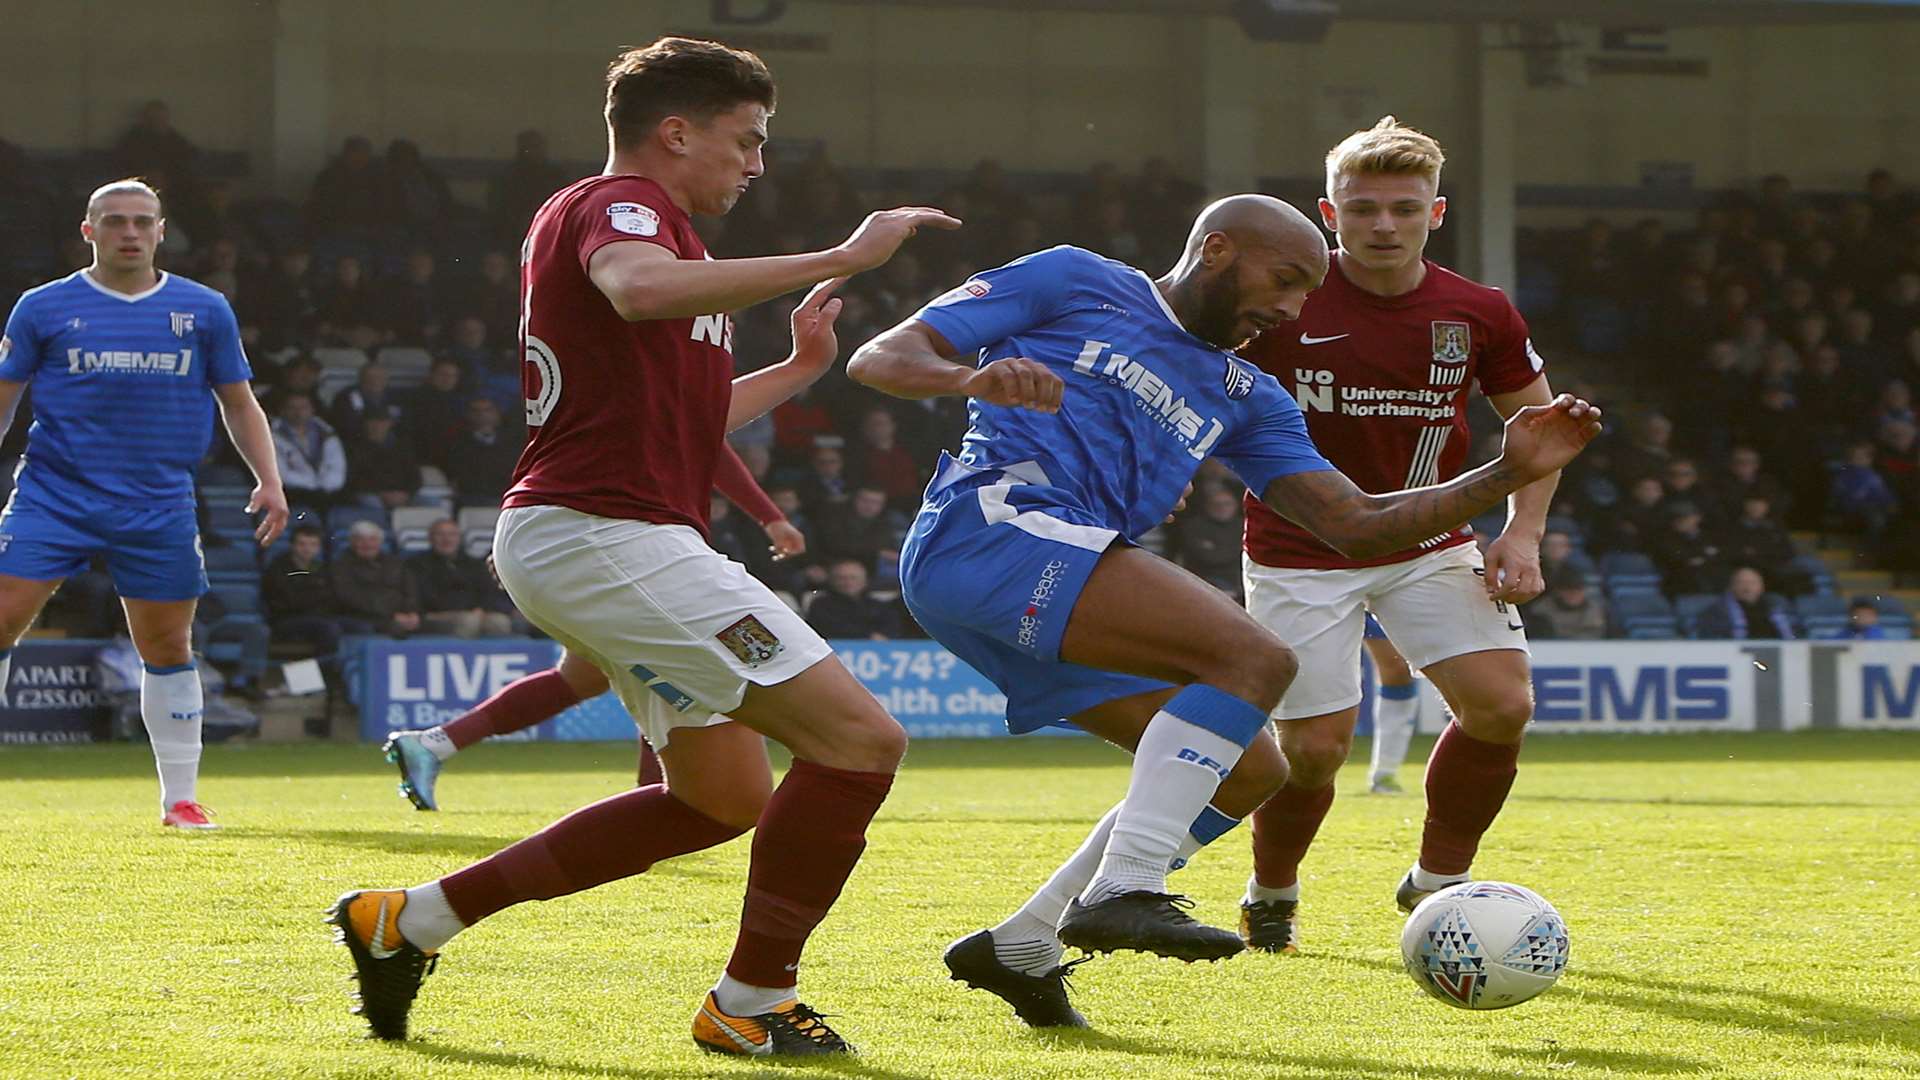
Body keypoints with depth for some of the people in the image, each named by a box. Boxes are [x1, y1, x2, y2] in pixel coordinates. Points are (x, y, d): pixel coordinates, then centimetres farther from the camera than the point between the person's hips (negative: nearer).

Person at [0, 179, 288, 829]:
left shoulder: (204, 311, 7)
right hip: (54, 495, -1)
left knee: (167, 647, 4)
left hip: (159, 505, 1)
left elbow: (238, 404, 14)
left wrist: (268, 480, 2)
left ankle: (180, 797, 15)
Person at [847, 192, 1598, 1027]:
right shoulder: (1075, 285, 10)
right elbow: (876, 360, 5)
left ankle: (1018, 948, 8)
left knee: (1251, 771, 6)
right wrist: (972, 379, -18)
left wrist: (1508, 476, 8)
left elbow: (1358, 526, 19)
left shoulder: (1246, 400, 27)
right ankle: (1123, 892, -28)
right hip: (992, 521, -8)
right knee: (1255, 659, -21)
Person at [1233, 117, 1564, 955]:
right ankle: (1270, 896, 22)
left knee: (1502, 704, -14)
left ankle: (1437, 882, 10)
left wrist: (1522, 533, -1)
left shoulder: (1478, 315, -5)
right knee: (1316, 745, -9)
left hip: (1429, 545, 3)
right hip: (1299, 553, -3)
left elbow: (1537, 418, 9)